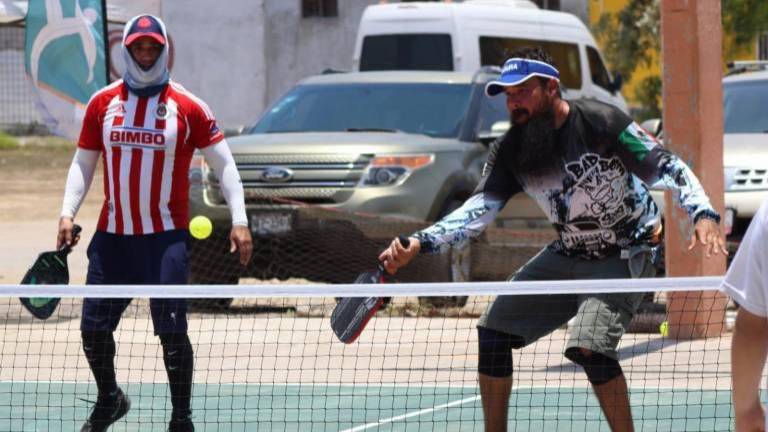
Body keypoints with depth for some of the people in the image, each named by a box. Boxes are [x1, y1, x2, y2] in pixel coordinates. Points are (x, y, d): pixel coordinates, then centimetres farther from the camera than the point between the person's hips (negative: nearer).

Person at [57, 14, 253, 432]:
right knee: (93, 327, 4)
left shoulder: (188, 107, -1)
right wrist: (68, 212, 0)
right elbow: (82, 163, 14)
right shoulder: (102, 103, 7)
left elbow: (224, 163, 2)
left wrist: (239, 219, -9)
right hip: (112, 237, 3)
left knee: (171, 331, -10)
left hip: (165, 238, -3)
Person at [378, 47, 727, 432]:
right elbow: (478, 210, -10)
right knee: (493, 329, 3)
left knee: (589, 346, -28)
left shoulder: (601, 122, -22)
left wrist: (703, 215, -33)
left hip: (624, 256, -7)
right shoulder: (509, 151, -6)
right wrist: (417, 245, -25)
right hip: (567, 255, 7)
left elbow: (669, 168, -18)